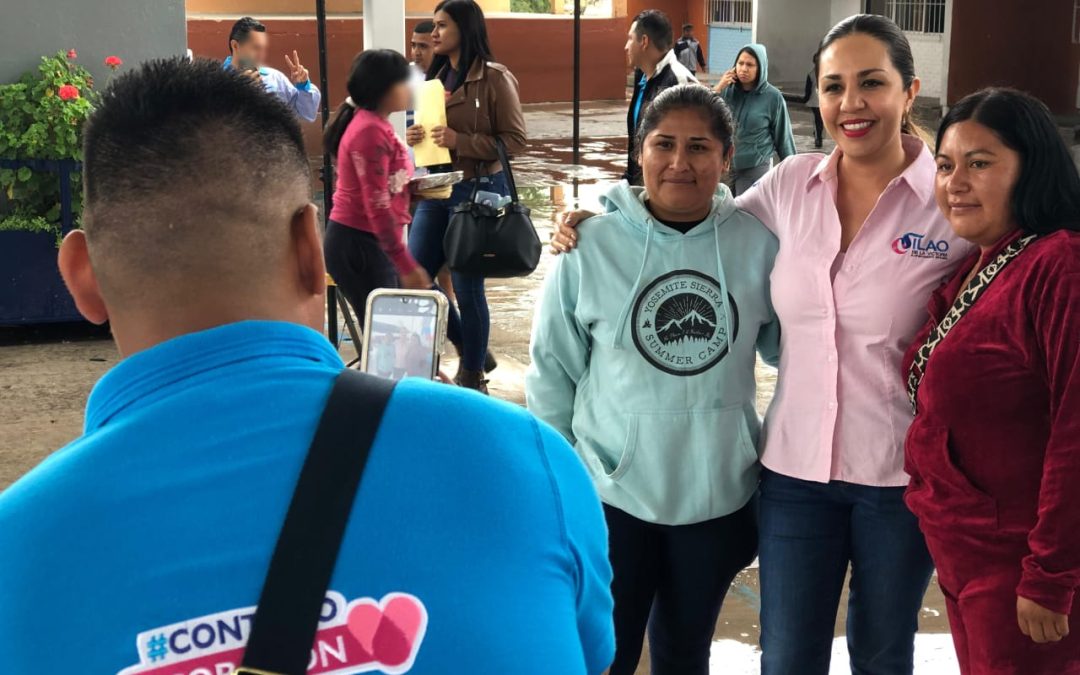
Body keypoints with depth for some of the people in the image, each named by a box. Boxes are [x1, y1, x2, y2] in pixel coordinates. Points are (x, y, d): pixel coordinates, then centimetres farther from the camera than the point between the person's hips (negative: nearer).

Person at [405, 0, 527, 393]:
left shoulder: (495, 78, -10)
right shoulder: (436, 77, 12)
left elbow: (515, 140, -13)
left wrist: (460, 141, -22)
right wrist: (416, 137, 0)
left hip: (479, 191, -8)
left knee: (466, 285, 0)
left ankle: (473, 376, 19)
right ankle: (473, 351, 26)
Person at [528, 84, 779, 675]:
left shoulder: (757, 244, -7)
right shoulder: (592, 245, -10)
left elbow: (788, 346, 7)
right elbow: (552, 371, -2)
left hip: (719, 494, 2)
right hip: (611, 494, -1)